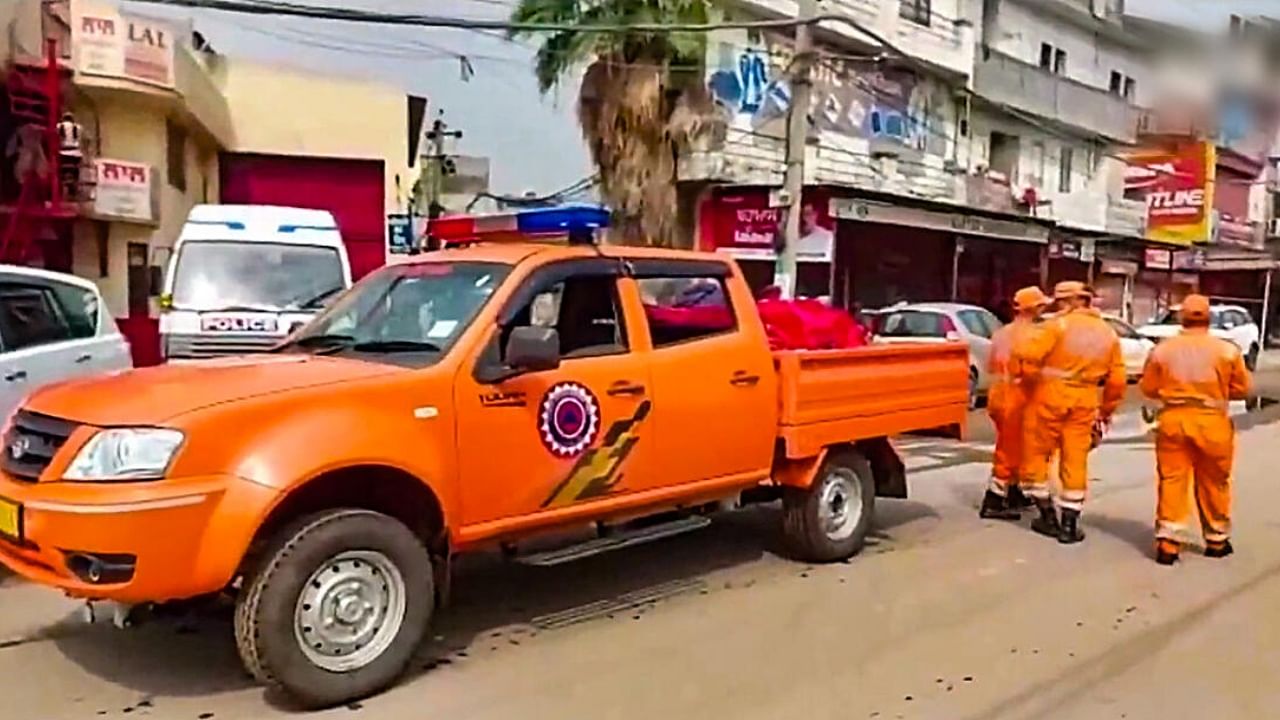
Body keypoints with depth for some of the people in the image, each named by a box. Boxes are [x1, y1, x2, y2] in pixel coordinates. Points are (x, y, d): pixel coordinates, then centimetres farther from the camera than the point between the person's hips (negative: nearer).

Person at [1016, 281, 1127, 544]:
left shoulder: (1060, 324, -7)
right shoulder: (1109, 334, 10)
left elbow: (1030, 356, -16)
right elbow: (1117, 380, 10)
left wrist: (1030, 378, 5)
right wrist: (1107, 410, 21)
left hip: (1050, 394, -5)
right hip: (1084, 401, 5)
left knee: (1036, 453, 10)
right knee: (1075, 461, 9)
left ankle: (1048, 516, 15)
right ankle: (1069, 525, 12)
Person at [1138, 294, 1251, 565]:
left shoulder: (1162, 349, 1)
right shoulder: (1227, 350, -2)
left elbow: (1148, 388, 5)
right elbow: (1241, 389, 4)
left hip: (1172, 419, 1)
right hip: (1212, 420, 0)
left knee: (1172, 480, 5)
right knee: (1213, 483, 13)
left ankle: (1168, 542, -1)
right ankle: (1216, 540, 27)